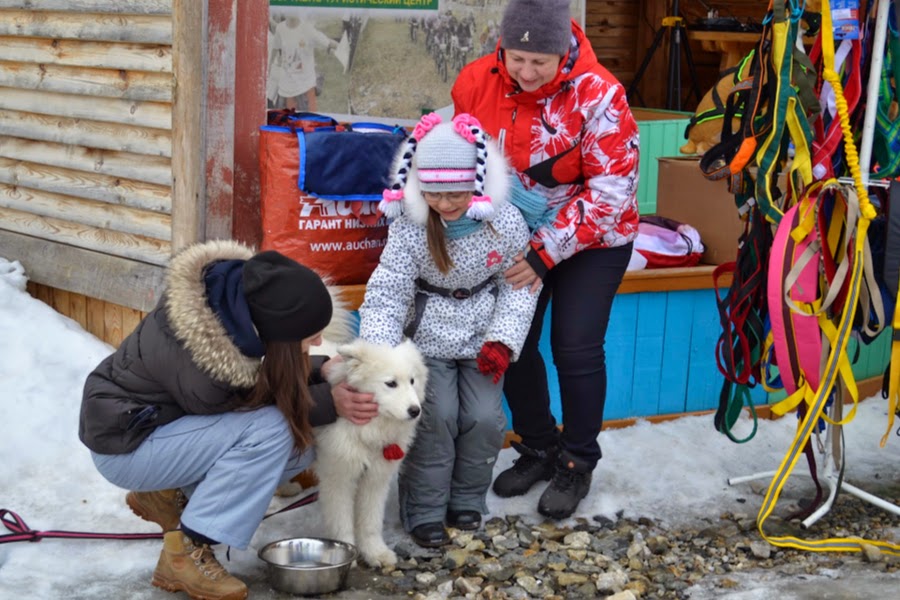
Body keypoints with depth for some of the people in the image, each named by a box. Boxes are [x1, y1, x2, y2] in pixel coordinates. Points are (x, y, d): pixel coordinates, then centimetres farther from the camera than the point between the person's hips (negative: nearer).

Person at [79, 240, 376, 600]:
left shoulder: (246, 293, -18)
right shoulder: (199, 363, -38)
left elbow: (269, 376, 1)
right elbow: (254, 403, -17)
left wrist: (321, 371, -15)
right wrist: (330, 403, -17)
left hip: (171, 419, 8)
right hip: (124, 442, -8)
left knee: (302, 445, -6)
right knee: (269, 430, -27)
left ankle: (172, 496, 8)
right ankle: (186, 552, -15)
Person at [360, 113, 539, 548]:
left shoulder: (505, 223, -13)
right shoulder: (409, 228, -17)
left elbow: (518, 287, -1)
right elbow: (386, 295, -17)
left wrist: (502, 340, -12)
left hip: (481, 341, 2)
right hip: (428, 339, -1)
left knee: (485, 417, -15)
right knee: (437, 415, -19)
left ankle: (467, 501, 12)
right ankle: (424, 512, 0)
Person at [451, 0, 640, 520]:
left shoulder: (598, 96, -27)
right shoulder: (476, 83, -15)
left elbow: (611, 189, -25)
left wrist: (547, 253, -26)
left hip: (592, 240, -4)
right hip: (516, 234, 4)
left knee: (576, 350, -7)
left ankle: (578, 465, 12)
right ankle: (539, 450, 24)